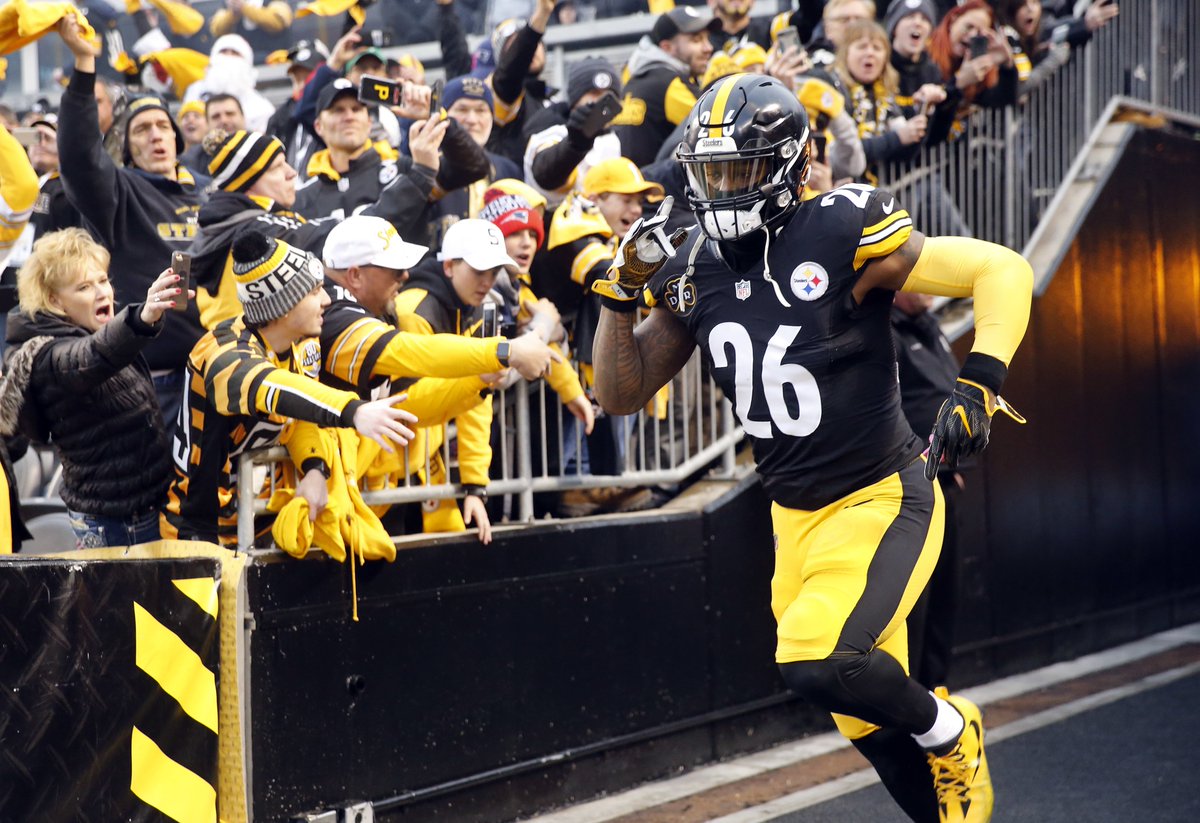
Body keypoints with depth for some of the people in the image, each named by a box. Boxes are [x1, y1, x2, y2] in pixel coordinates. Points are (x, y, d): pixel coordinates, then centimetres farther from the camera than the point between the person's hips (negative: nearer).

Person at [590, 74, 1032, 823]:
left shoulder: (842, 236, -16)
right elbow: (622, 394, 6)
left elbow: (1003, 271, -15)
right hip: (796, 516, 6)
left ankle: (948, 729, 5)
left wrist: (979, 388, -27)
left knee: (819, 663, -25)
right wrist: (623, 290, -8)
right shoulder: (695, 270, 1)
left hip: (883, 500, -6)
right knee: (868, 719, 13)